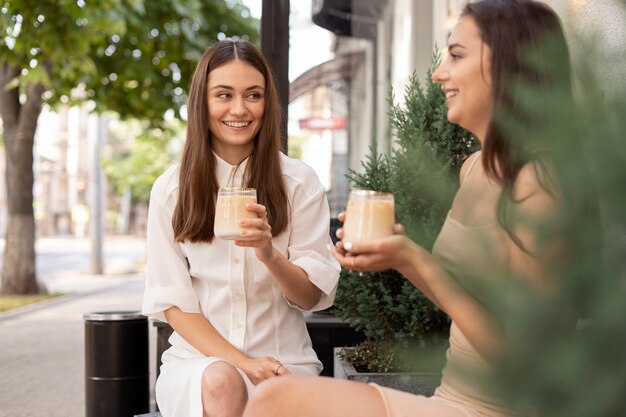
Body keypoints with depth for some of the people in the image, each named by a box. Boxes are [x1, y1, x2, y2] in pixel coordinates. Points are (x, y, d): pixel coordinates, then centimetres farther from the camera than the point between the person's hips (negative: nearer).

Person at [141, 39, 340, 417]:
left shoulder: (300, 182, 1)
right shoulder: (171, 189, 2)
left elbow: (312, 296, -1)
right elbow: (172, 301, 0)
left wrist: (269, 254, -22)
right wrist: (241, 361, -14)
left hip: (283, 362, 0)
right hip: (199, 359, 1)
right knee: (221, 381, -32)